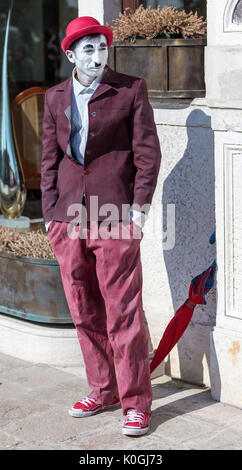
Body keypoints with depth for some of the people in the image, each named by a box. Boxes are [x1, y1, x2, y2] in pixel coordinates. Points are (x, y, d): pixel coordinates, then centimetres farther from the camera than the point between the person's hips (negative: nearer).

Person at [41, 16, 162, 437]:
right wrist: (50, 213, 9)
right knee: (84, 312, 11)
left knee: (123, 313, -4)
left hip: (114, 216, -4)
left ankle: (136, 402, 5)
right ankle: (102, 390, 25)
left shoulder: (130, 89, 0)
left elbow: (147, 151, -1)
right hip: (69, 218, 5)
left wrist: (139, 208, -8)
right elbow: (50, 159, 15)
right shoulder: (55, 98, 11)